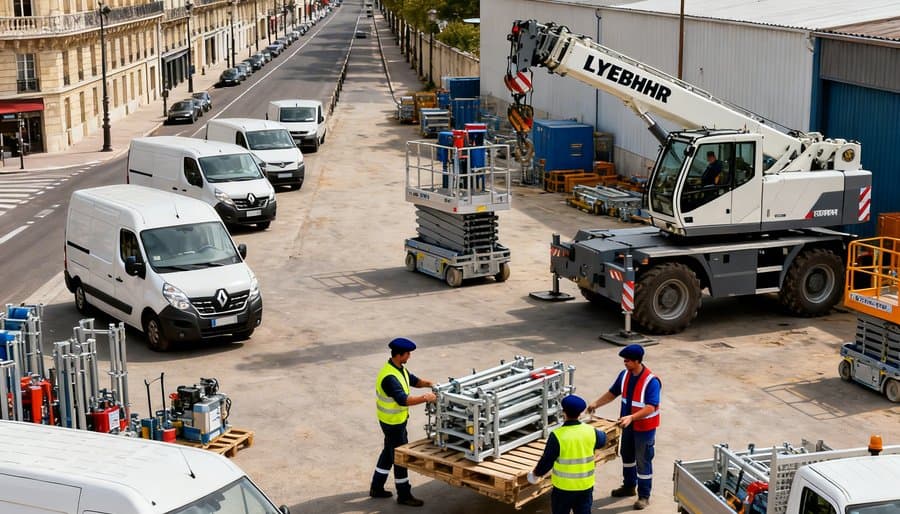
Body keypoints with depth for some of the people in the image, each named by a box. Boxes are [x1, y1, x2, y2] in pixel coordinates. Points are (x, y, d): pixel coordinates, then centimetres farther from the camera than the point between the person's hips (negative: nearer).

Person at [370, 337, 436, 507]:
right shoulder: (390, 377, -30)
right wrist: (425, 398, -33)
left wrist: (428, 383, -6)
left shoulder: (399, 368, 2)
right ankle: (404, 495, 13)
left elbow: (413, 380, 12)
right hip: (393, 422, -10)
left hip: (397, 419, 10)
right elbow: (403, 399, -36)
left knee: (389, 452, 20)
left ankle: (376, 488, 32)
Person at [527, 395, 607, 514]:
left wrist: (537, 473, 6)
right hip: (585, 486, 3)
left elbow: (547, 460, -13)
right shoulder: (590, 431, -7)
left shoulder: (557, 435, -21)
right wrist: (602, 433, 41)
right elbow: (602, 439, 17)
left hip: (564, 487, -3)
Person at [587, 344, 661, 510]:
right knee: (627, 455, 22)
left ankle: (644, 496, 17)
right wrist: (596, 403, 0)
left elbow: (650, 408, -30)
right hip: (628, 425, 7)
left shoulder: (651, 381, -26)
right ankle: (629, 486, 41)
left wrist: (631, 417, -40)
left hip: (644, 427, -7)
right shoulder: (624, 375, -4)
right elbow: (612, 393, 9)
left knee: (643, 461, 4)